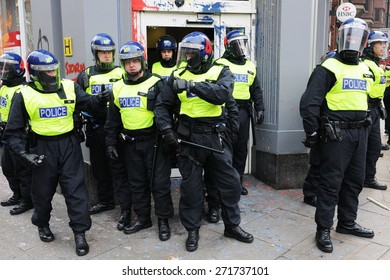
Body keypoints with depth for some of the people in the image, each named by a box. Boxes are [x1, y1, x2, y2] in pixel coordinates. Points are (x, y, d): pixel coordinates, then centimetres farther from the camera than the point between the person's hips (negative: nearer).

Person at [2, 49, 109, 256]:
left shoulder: (69, 88, -1)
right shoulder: (24, 96, -4)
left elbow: (88, 102, -11)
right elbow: (13, 131, -2)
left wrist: (100, 100, -33)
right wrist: (22, 153, -13)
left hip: (69, 145, 1)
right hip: (42, 148, 0)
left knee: (75, 188, 0)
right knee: (43, 190, 15)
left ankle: (80, 233, 11)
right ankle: (42, 224, 41)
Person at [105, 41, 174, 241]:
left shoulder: (156, 84, -8)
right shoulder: (118, 88, 8)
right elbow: (112, 119, 13)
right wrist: (111, 142, 10)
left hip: (153, 141, -5)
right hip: (130, 143, 5)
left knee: (159, 182, 1)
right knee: (137, 183, 15)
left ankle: (163, 220, 17)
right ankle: (142, 218, 30)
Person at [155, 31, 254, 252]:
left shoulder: (221, 72, -2)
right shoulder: (179, 75, 4)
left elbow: (223, 94, -24)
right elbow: (162, 105, 6)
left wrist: (192, 85, -28)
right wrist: (167, 128, -8)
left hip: (215, 137, 0)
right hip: (190, 138, 1)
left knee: (230, 183, 8)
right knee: (191, 186, 8)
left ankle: (232, 226, 30)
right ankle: (193, 230, 27)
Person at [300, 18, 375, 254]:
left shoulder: (365, 69, 15)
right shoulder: (329, 68, -9)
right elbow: (309, 102, -14)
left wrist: (366, 126, 20)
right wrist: (312, 133, -14)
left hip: (360, 132, 8)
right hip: (336, 134, -7)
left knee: (355, 181, 15)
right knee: (331, 183, -3)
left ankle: (347, 222, 31)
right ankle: (323, 229, 8)